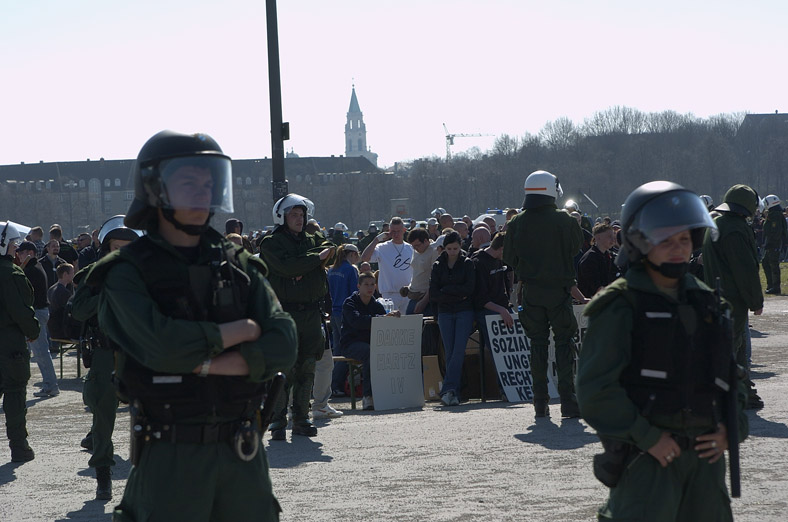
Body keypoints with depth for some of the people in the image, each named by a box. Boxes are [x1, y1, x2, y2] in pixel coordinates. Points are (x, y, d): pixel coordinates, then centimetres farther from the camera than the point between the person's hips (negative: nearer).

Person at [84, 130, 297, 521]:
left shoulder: (237, 265, 10)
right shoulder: (127, 273, -3)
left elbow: (283, 345, -2)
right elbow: (160, 344, -20)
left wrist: (209, 363, -15)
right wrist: (241, 331, -8)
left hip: (243, 453, 4)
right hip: (170, 456, -4)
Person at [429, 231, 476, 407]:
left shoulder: (467, 264, 5)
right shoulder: (438, 266, 10)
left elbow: (469, 288, -7)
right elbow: (433, 294, 1)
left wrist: (446, 289, -6)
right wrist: (457, 295, -8)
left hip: (465, 312, -2)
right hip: (445, 313, 2)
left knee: (459, 351, -15)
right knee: (450, 353, -3)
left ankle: (448, 390, -22)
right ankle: (454, 393, -4)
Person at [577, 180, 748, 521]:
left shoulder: (705, 302, 14)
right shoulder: (619, 307, -5)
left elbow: (732, 373, 22)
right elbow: (596, 391, -11)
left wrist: (729, 429, 6)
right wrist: (647, 438, -15)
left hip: (705, 454, 6)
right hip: (647, 455, -6)